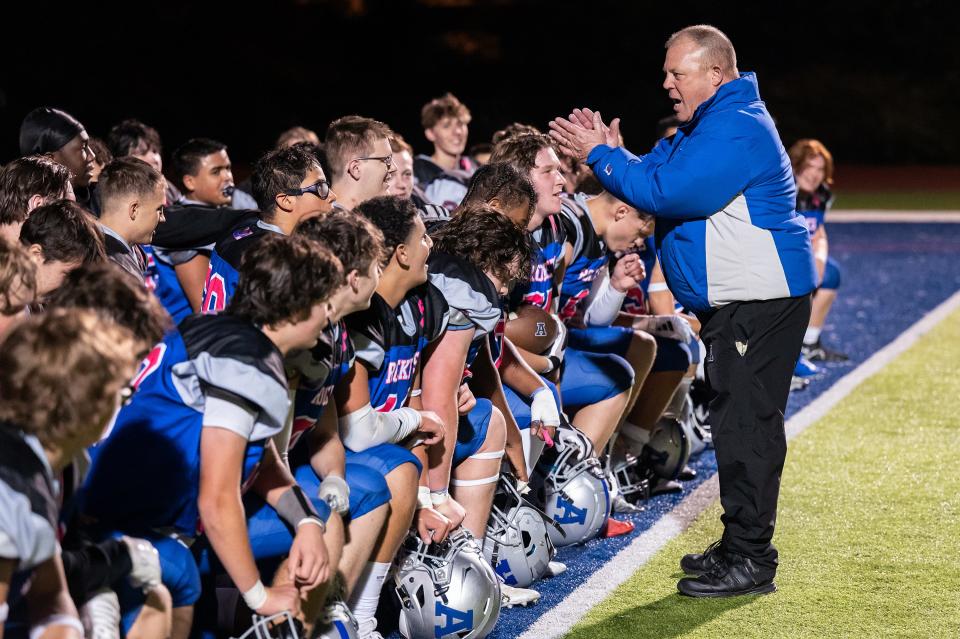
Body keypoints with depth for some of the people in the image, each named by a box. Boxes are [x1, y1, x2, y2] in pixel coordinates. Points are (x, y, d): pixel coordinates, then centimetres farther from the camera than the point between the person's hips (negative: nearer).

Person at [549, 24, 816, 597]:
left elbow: (667, 191, -24)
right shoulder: (704, 126, 17)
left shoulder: (734, 129, -19)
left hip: (761, 302, -11)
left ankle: (751, 561, -7)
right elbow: (659, 172, 18)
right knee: (737, 420, 15)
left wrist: (603, 157, -15)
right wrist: (610, 151, 0)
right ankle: (740, 545, 23)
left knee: (747, 422, -10)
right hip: (733, 299, 11)